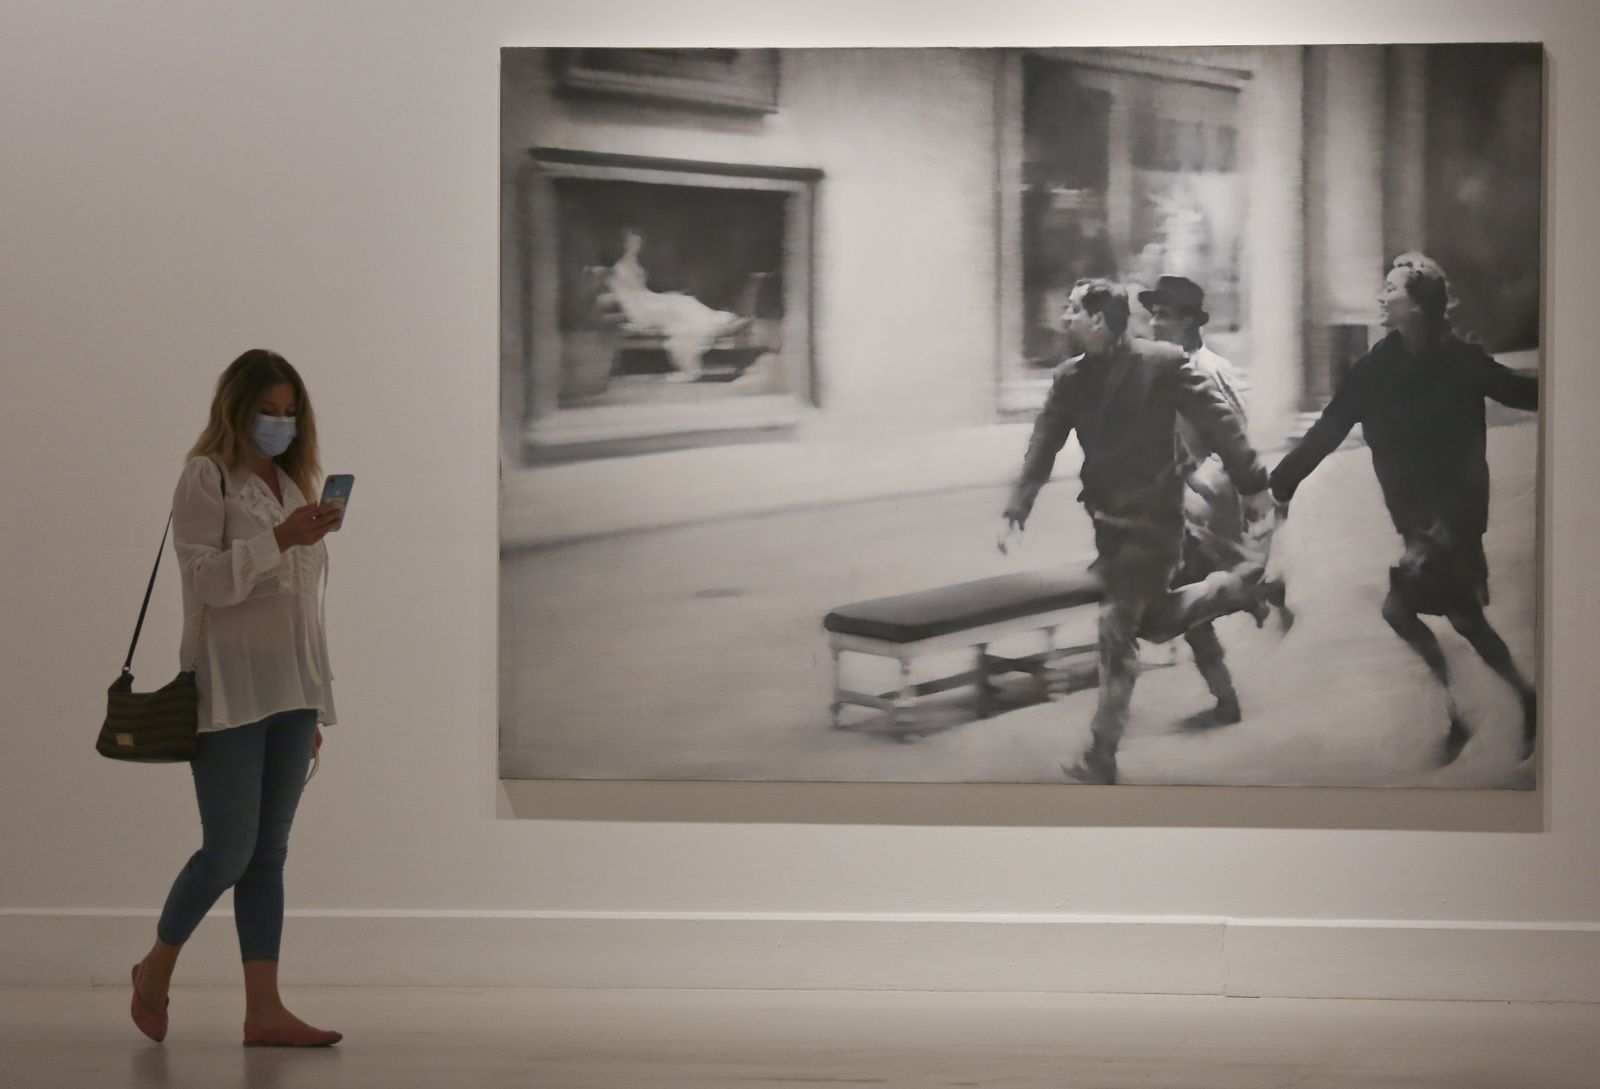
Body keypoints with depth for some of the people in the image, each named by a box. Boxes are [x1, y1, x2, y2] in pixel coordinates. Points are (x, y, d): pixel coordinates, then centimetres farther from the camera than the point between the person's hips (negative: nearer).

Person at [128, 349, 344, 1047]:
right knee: (230, 851, -6)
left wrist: (314, 707, 17)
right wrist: (279, 540, -23)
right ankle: (157, 968, 17)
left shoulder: (291, 484, 18)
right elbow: (206, 580, -13)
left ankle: (263, 1010, 3)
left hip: (290, 691, 7)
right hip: (231, 692, -6)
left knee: (269, 853, 4)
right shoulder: (206, 478, -3)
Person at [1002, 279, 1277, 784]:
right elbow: (1044, 444, 5)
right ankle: (1245, 584, 34)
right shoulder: (1070, 377, 4)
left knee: (1118, 627, -7)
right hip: (1108, 516, 7)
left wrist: (1253, 485, -10)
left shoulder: (1164, 363, -13)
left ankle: (1102, 756, 1)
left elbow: (1218, 422, -10)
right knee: (1154, 621, 14)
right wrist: (1017, 508, -4)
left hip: (1152, 515, -7)